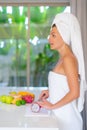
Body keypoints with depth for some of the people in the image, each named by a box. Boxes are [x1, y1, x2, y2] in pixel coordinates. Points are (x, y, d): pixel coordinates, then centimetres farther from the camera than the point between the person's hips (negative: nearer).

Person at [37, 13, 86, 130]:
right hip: (60, 115, 8)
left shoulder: (68, 58, -18)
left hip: (66, 117, -8)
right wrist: (50, 92, 9)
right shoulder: (63, 58, 9)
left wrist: (52, 106, -16)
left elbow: (75, 92, -21)